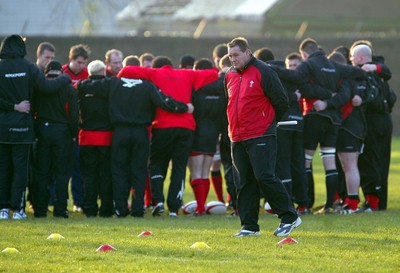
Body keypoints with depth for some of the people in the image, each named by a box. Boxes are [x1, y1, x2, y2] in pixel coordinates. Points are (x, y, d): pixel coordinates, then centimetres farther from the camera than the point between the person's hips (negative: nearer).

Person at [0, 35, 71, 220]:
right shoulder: (29, 68, -5)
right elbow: (47, 86, -10)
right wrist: (66, 79, 6)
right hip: (22, 126, -1)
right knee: (20, 168, 4)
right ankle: (17, 208, -1)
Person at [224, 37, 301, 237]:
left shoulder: (263, 72, -7)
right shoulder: (230, 75, 13)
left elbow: (281, 100, -5)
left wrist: (270, 121, 5)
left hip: (261, 137, -7)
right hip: (237, 138, 7)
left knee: (265, 177, -14)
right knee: (244, 183, 6)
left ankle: (289, 217, -4)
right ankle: (249, 226, 10)